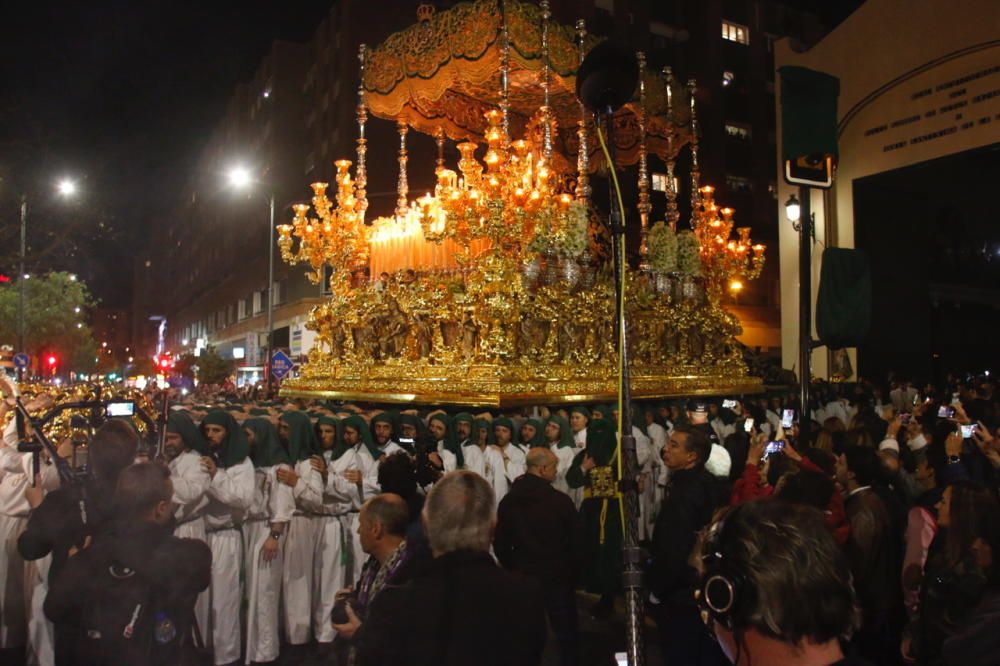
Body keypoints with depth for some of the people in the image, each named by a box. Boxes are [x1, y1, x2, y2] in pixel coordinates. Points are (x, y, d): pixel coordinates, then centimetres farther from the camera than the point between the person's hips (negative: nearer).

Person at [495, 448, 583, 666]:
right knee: (566, 631, 12)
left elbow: (500, 544, 1)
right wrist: (573, 572, 8)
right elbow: (576, 542, -9)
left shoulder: (508, 501, -4)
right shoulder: (561, 501, -16)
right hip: (557, 576, -3)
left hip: (522, 575, 4)